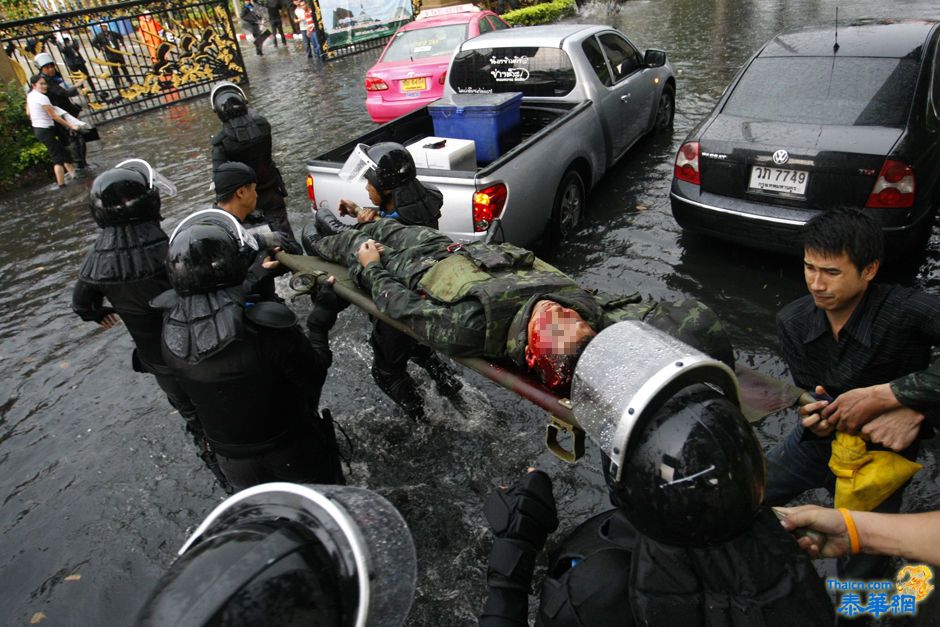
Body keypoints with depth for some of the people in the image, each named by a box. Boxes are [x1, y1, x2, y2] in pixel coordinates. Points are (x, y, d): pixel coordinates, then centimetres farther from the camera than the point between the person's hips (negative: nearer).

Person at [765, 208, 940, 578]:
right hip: (818, 442, 3)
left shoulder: (906, 311, -29)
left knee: (861, 573, 3)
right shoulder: (793, 322, -17)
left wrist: (885, 396, -41)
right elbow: (813, 398, -11)